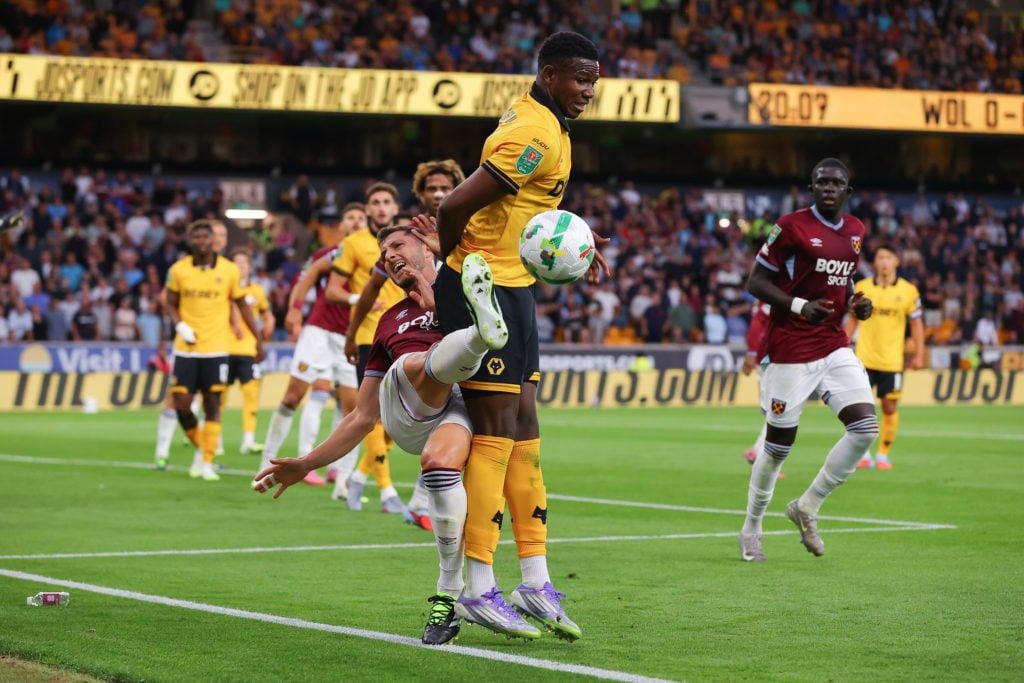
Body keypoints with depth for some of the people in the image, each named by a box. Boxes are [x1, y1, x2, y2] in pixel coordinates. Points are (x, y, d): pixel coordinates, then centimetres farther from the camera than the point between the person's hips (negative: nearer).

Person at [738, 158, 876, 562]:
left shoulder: (855, 231, 10)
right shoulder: (791, 226, -10)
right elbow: (756, 283, -9)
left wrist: (855, 302, 3)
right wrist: (799, 306, -23)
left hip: (834, 345, 6)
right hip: (790, 350, -6)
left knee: (865, 426, -10)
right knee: (779, 444, 1)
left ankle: (807, 506, 9)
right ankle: (751, 530, 21)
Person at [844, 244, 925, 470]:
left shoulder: (908, 291, 0)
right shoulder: (862, 287, 3)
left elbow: (916, 323, 5)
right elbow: (853, 319, 11)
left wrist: (919, 354, 0)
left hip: (892, 360, 0)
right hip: (864, 358, 0)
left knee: (890, 408, 1)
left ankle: (883, 454, 14)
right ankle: (863, 454, 7)